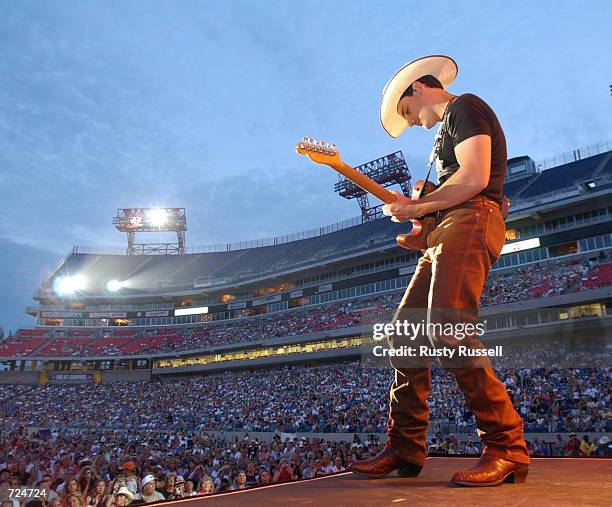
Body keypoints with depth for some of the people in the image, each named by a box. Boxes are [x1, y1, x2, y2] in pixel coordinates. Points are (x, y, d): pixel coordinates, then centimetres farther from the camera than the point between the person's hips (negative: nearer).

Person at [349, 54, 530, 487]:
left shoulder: (463, 106, 2)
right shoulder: (448, 125, 32)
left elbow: (474, 179, -14)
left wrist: (415, 207, -6)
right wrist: (417, 212, 13)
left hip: (468, 223, -10)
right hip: (445, 233, 10)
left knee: (448, 333, -22)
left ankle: (507, 449, -12)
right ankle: (404, 448, 7)